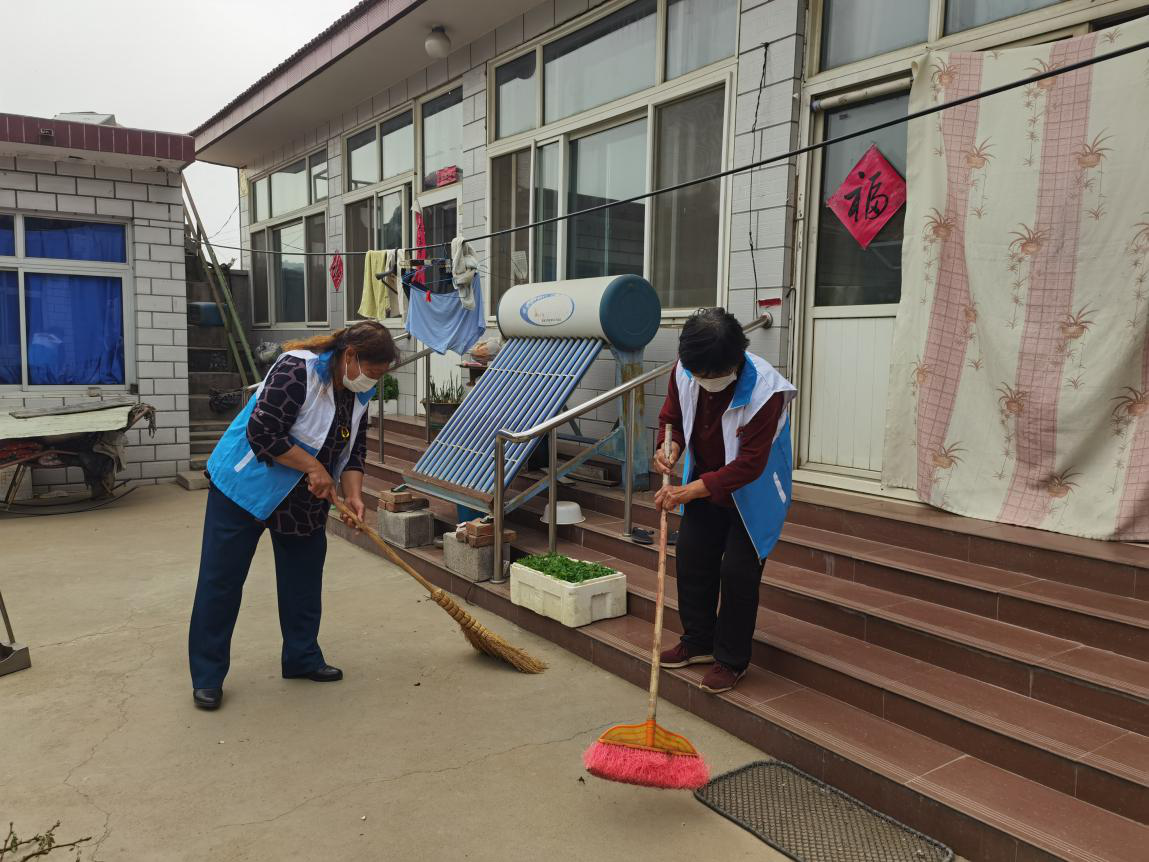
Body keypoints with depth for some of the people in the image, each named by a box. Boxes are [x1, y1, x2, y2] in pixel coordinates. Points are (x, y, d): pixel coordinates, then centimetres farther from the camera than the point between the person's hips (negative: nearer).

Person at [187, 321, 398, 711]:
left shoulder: (357, 392, -1)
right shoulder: (296, 370, -25)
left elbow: (354, 448, 5)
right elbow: (263, 433, -28)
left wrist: (353, 493, -9)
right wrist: (314, 468, -24)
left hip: (304, 500, 7)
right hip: (245, 484, -7)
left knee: (303, 579, 10)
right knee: (220, 579, -1)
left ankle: (302, 658, 23)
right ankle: (207, 676, 9)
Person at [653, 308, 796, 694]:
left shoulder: (765, 391, -34)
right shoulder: (685, 370, -18)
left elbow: (748, 466, -31)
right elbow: (672, 417, 1)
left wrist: (691, 490, -35)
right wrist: (670, 446, -21)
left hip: (752, 490, -5)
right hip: (705, 481, 6)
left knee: (738, 570, -5)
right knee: (691, 558, 10)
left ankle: (731, 659, 14)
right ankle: (699, 641, 29)